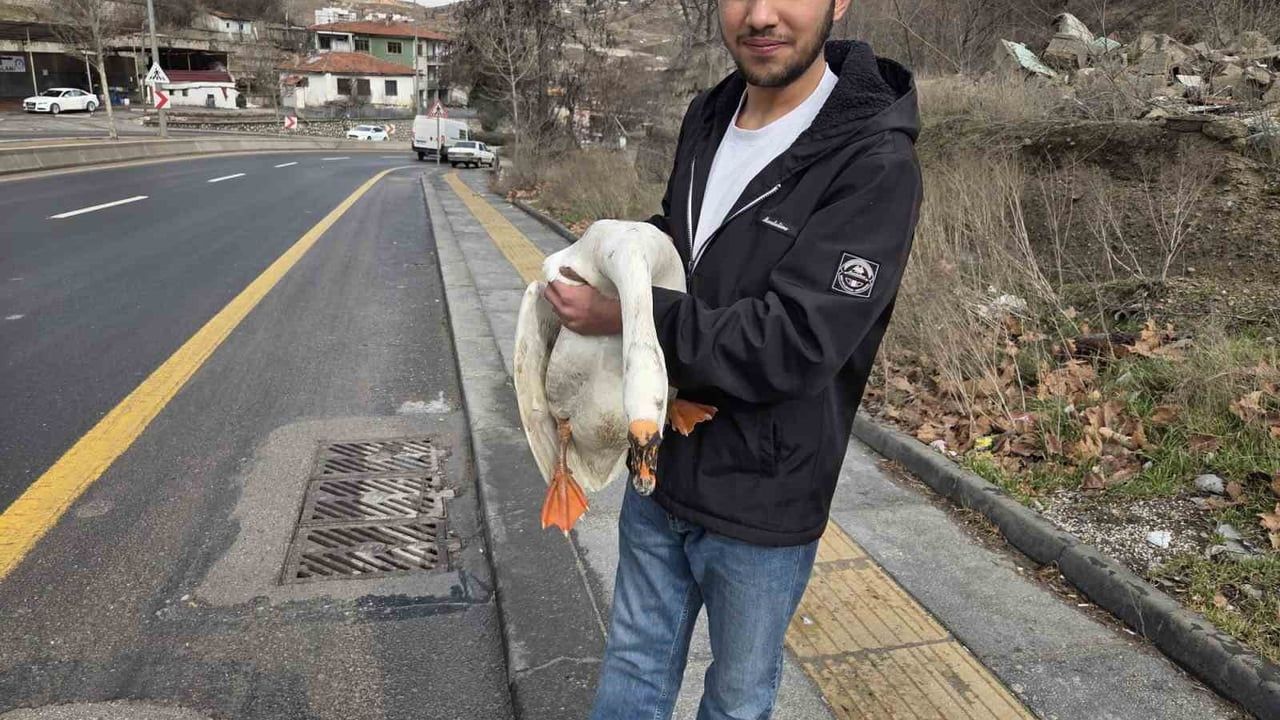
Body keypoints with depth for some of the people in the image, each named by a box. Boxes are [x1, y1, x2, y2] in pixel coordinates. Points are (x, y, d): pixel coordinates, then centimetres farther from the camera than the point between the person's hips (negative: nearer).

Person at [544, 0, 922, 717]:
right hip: (659, 471, 6)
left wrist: (626, 315, -23)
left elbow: (792, 345, -28)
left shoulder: (876, 164, -22)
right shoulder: (707, 117, 1)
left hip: (760, 505, -6)